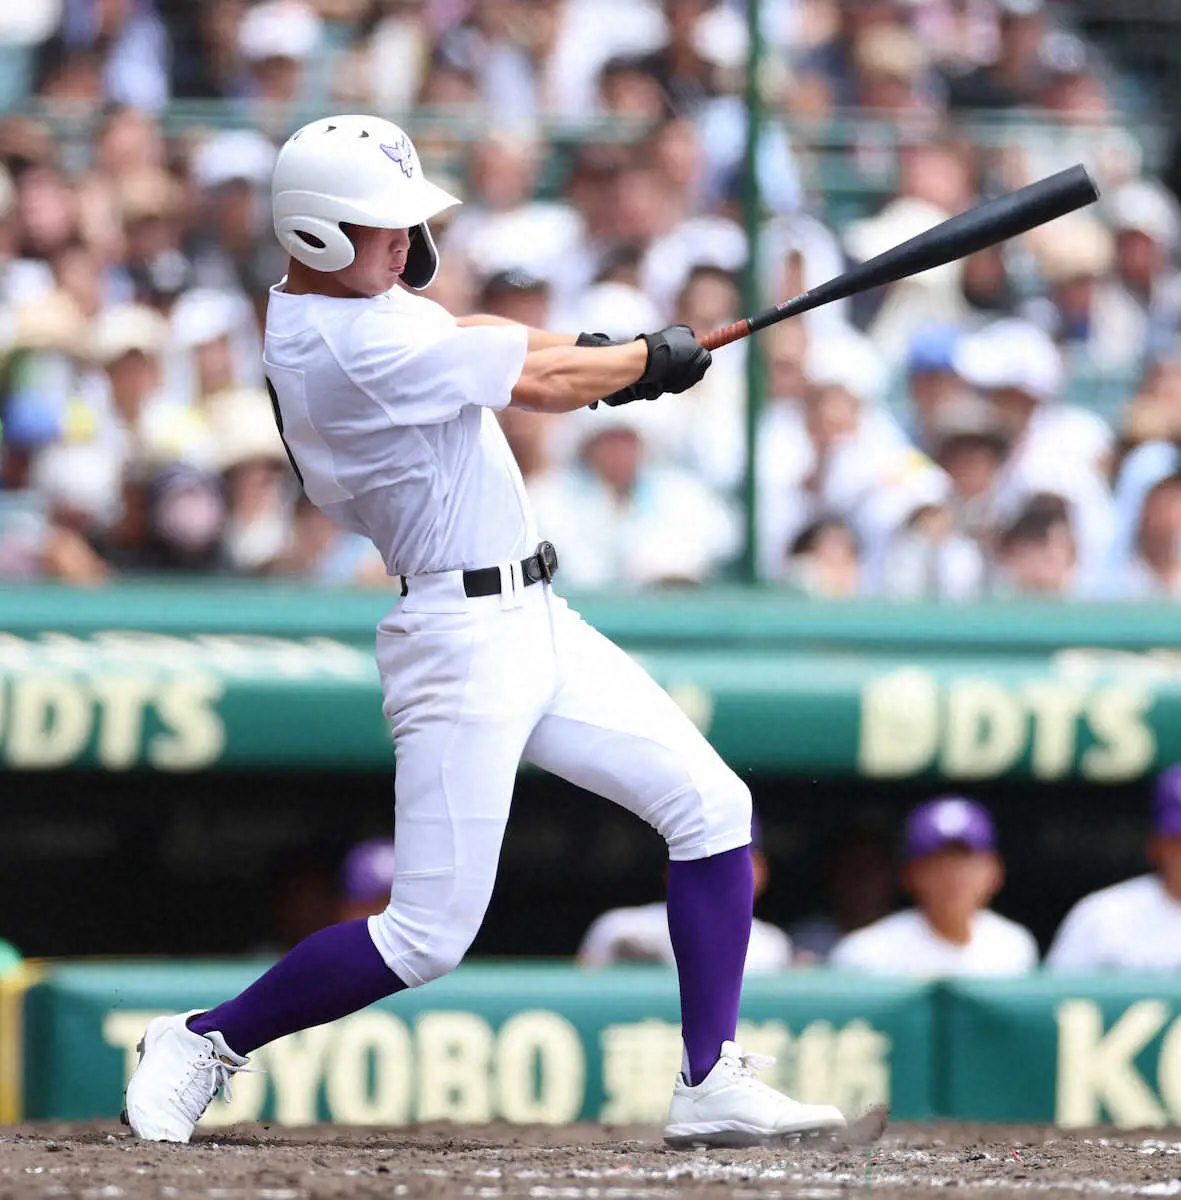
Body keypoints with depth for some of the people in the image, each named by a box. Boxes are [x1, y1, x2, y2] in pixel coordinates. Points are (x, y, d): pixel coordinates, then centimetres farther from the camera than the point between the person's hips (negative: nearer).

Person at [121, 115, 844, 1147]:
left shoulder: (324, 300, 8)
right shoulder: (359, 350, -21)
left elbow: (455, 335, 23)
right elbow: (540, 385, -15)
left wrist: (593, 350, 6)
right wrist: (653, 358, 3)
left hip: (536, 625, 10)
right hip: (463, 639, -10)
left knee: (711, 803, 4)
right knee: (431, 936, -10)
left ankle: (712, 1084, 4)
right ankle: (204, 1043, 7)